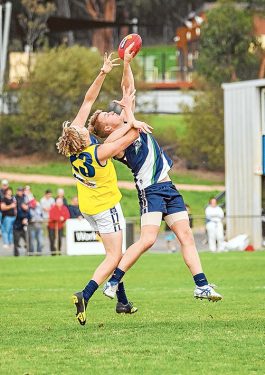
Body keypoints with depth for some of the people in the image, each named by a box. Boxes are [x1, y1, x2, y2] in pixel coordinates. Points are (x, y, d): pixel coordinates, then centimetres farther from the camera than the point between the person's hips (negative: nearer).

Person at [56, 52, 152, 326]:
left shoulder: (73, 143, -15)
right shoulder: (98, 154, -32)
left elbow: (88, 100, -9)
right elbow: (132, 135, -26)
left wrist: (103, 73, -9)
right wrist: (128, 109, -16)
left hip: (87, 208, 8)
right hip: (106, 207, -8)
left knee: (113, 252, 19)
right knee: (114, 257, -6)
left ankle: (122, 302, 24)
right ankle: (84, 296, -25)